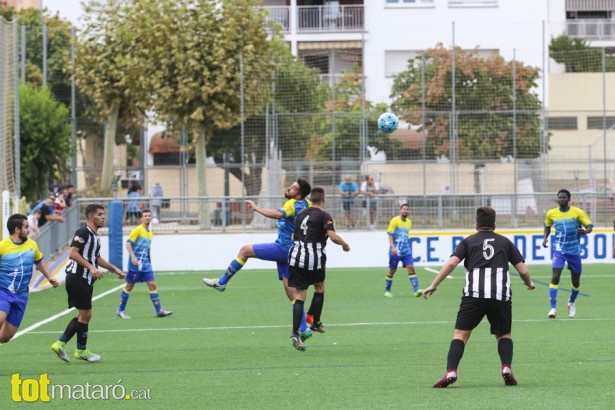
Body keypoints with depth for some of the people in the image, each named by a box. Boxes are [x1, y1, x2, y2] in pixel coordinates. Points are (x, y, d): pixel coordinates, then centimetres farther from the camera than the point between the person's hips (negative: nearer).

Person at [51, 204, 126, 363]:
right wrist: (91, 268, -28)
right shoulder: (83, 232, -13)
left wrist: (115, 269, 28)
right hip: (77, 277, -10)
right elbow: (73, 254, -22)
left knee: (84, 315, 11)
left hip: (86, 280, 10)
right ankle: (81, 350, 7)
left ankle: (60, 343, 12)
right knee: (85, 315, -4)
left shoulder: (95, 236, 17)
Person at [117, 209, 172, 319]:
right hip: (136, 264, -6)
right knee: (129, 286, 2)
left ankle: (159, 311, -3)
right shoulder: (138, 230, -8)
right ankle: (121, 310, 14)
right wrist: (133, 257, -24)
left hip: (146, 263, 6)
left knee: (152, 285, -2)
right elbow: (128, 243, -14)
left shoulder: (150, 233, 14)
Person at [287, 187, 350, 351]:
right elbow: (333, 236, -17)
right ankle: (315, 323, 25)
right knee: (320, 287, 23)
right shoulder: (324, 216, -5)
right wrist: (345, 245, 0)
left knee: (299, 295, 2)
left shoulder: (301, 215, 14)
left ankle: (295, 333, -9)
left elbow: (293, 237, 22)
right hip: (314, 259, -4)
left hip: (296, 257, 4)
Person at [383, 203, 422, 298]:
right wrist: (393, 247, -21)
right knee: (392, 270, 4)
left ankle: (416, 290, -18)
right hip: (395, 251, -5)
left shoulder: (409, 222, 12)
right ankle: (387, 291, 20)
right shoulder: (395, 221, -7)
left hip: (406, 250, 5)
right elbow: (390, 234, -11)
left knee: (411, 268, -10)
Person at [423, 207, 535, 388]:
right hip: (501, 295, 1)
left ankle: (451, 372, -18)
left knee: (461, 333, 2)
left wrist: (433, 285, 3)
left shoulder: (468, 242, 16)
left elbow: (451, 263, 0)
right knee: (504, 334, 20)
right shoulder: (505, 242, 20)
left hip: (473, 294, -1)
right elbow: (523, 270, 15)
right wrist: (529, 284, 36)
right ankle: (506, 368, -3)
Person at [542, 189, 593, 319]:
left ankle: (571, 302, 40)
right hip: (559, 249, 0)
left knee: (576, 281, 10)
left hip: (574, 250, 0)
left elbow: (590, 226, -7)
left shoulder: (578, 212, -6)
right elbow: (547, 226, 21)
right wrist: (545, 238, 2)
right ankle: (553, 308, -19)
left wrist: (584, 231, -29)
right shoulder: (551, 213, 2)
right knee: (555, 277, -19)